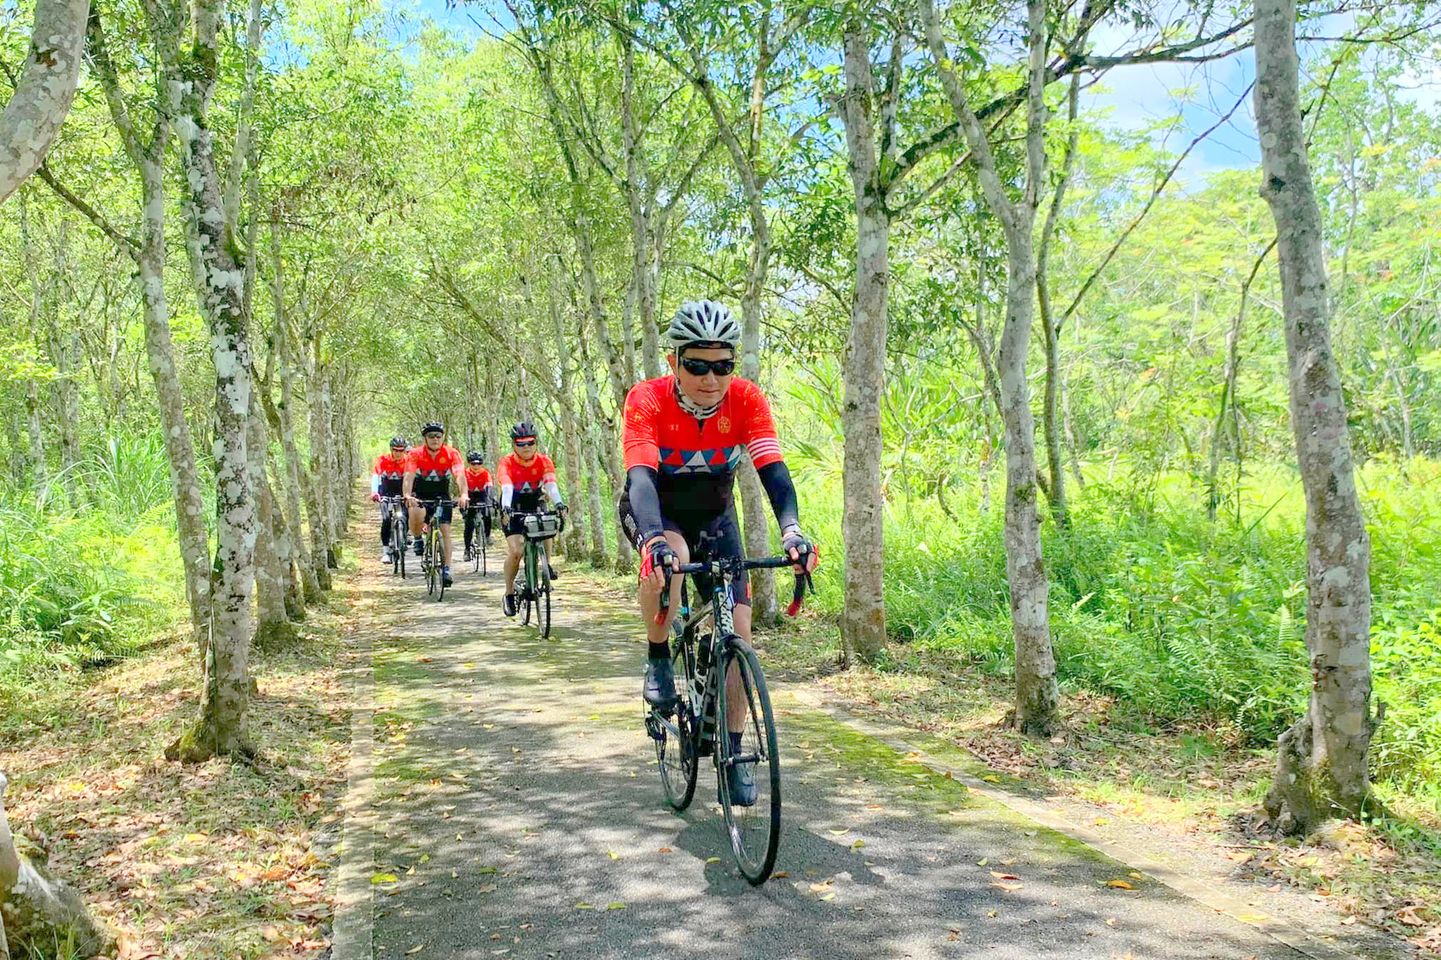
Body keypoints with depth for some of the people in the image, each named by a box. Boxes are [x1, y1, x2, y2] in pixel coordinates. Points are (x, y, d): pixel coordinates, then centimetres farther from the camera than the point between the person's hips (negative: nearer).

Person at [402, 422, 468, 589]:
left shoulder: (452, 453, -14)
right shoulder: (416, 454, -16)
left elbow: (459, 475, -27)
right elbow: (408, 476, -28)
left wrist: (464, 495, -45)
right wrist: (408, 495, -47)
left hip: (442, 497, 1)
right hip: (420, 495, -1)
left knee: (445, 530, -10)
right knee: (416, 514, -32)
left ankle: (446, 569, -4)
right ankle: (417, 540, -3)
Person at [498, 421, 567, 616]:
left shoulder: (544, 461, -15)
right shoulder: (507, 463, -20)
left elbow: (551, 484, -30)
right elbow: (506, 487, -35)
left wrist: (559, 503, -49)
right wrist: (506, 508, -53)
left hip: (534, 506, 3)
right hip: (513, 509, -3)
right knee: (515, 551, -18)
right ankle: (509, 594, -2)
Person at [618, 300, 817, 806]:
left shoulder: (746, 400, -22)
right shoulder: (647, 400, -28)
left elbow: (772, 469, -31)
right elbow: (640, 475, -41)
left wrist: (791, 530, -50)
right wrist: (653, 538, -60)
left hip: (713, 515, 3)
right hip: (654, 511, -2)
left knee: (738, 630, -8)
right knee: (669, 560, -38)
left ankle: (733, 752, 7)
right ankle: (658, 660, -11)